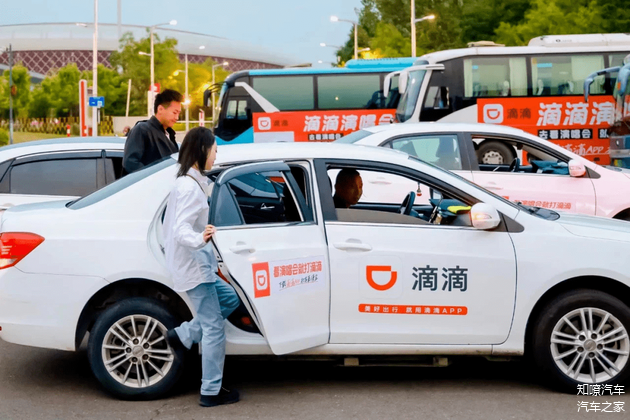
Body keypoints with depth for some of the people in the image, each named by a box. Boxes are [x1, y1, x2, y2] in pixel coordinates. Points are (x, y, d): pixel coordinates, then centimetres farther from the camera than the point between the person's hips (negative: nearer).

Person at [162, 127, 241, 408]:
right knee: (214, 327, -3)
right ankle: (211, 392, 5)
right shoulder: (190, 187, -20)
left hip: (197, 263, 10)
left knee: (230, 300, 20)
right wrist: (200, 239, -46)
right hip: (192, 265, -10)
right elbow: (181, 230, -28)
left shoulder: (188, 182, 10)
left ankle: (182, 336, 17)